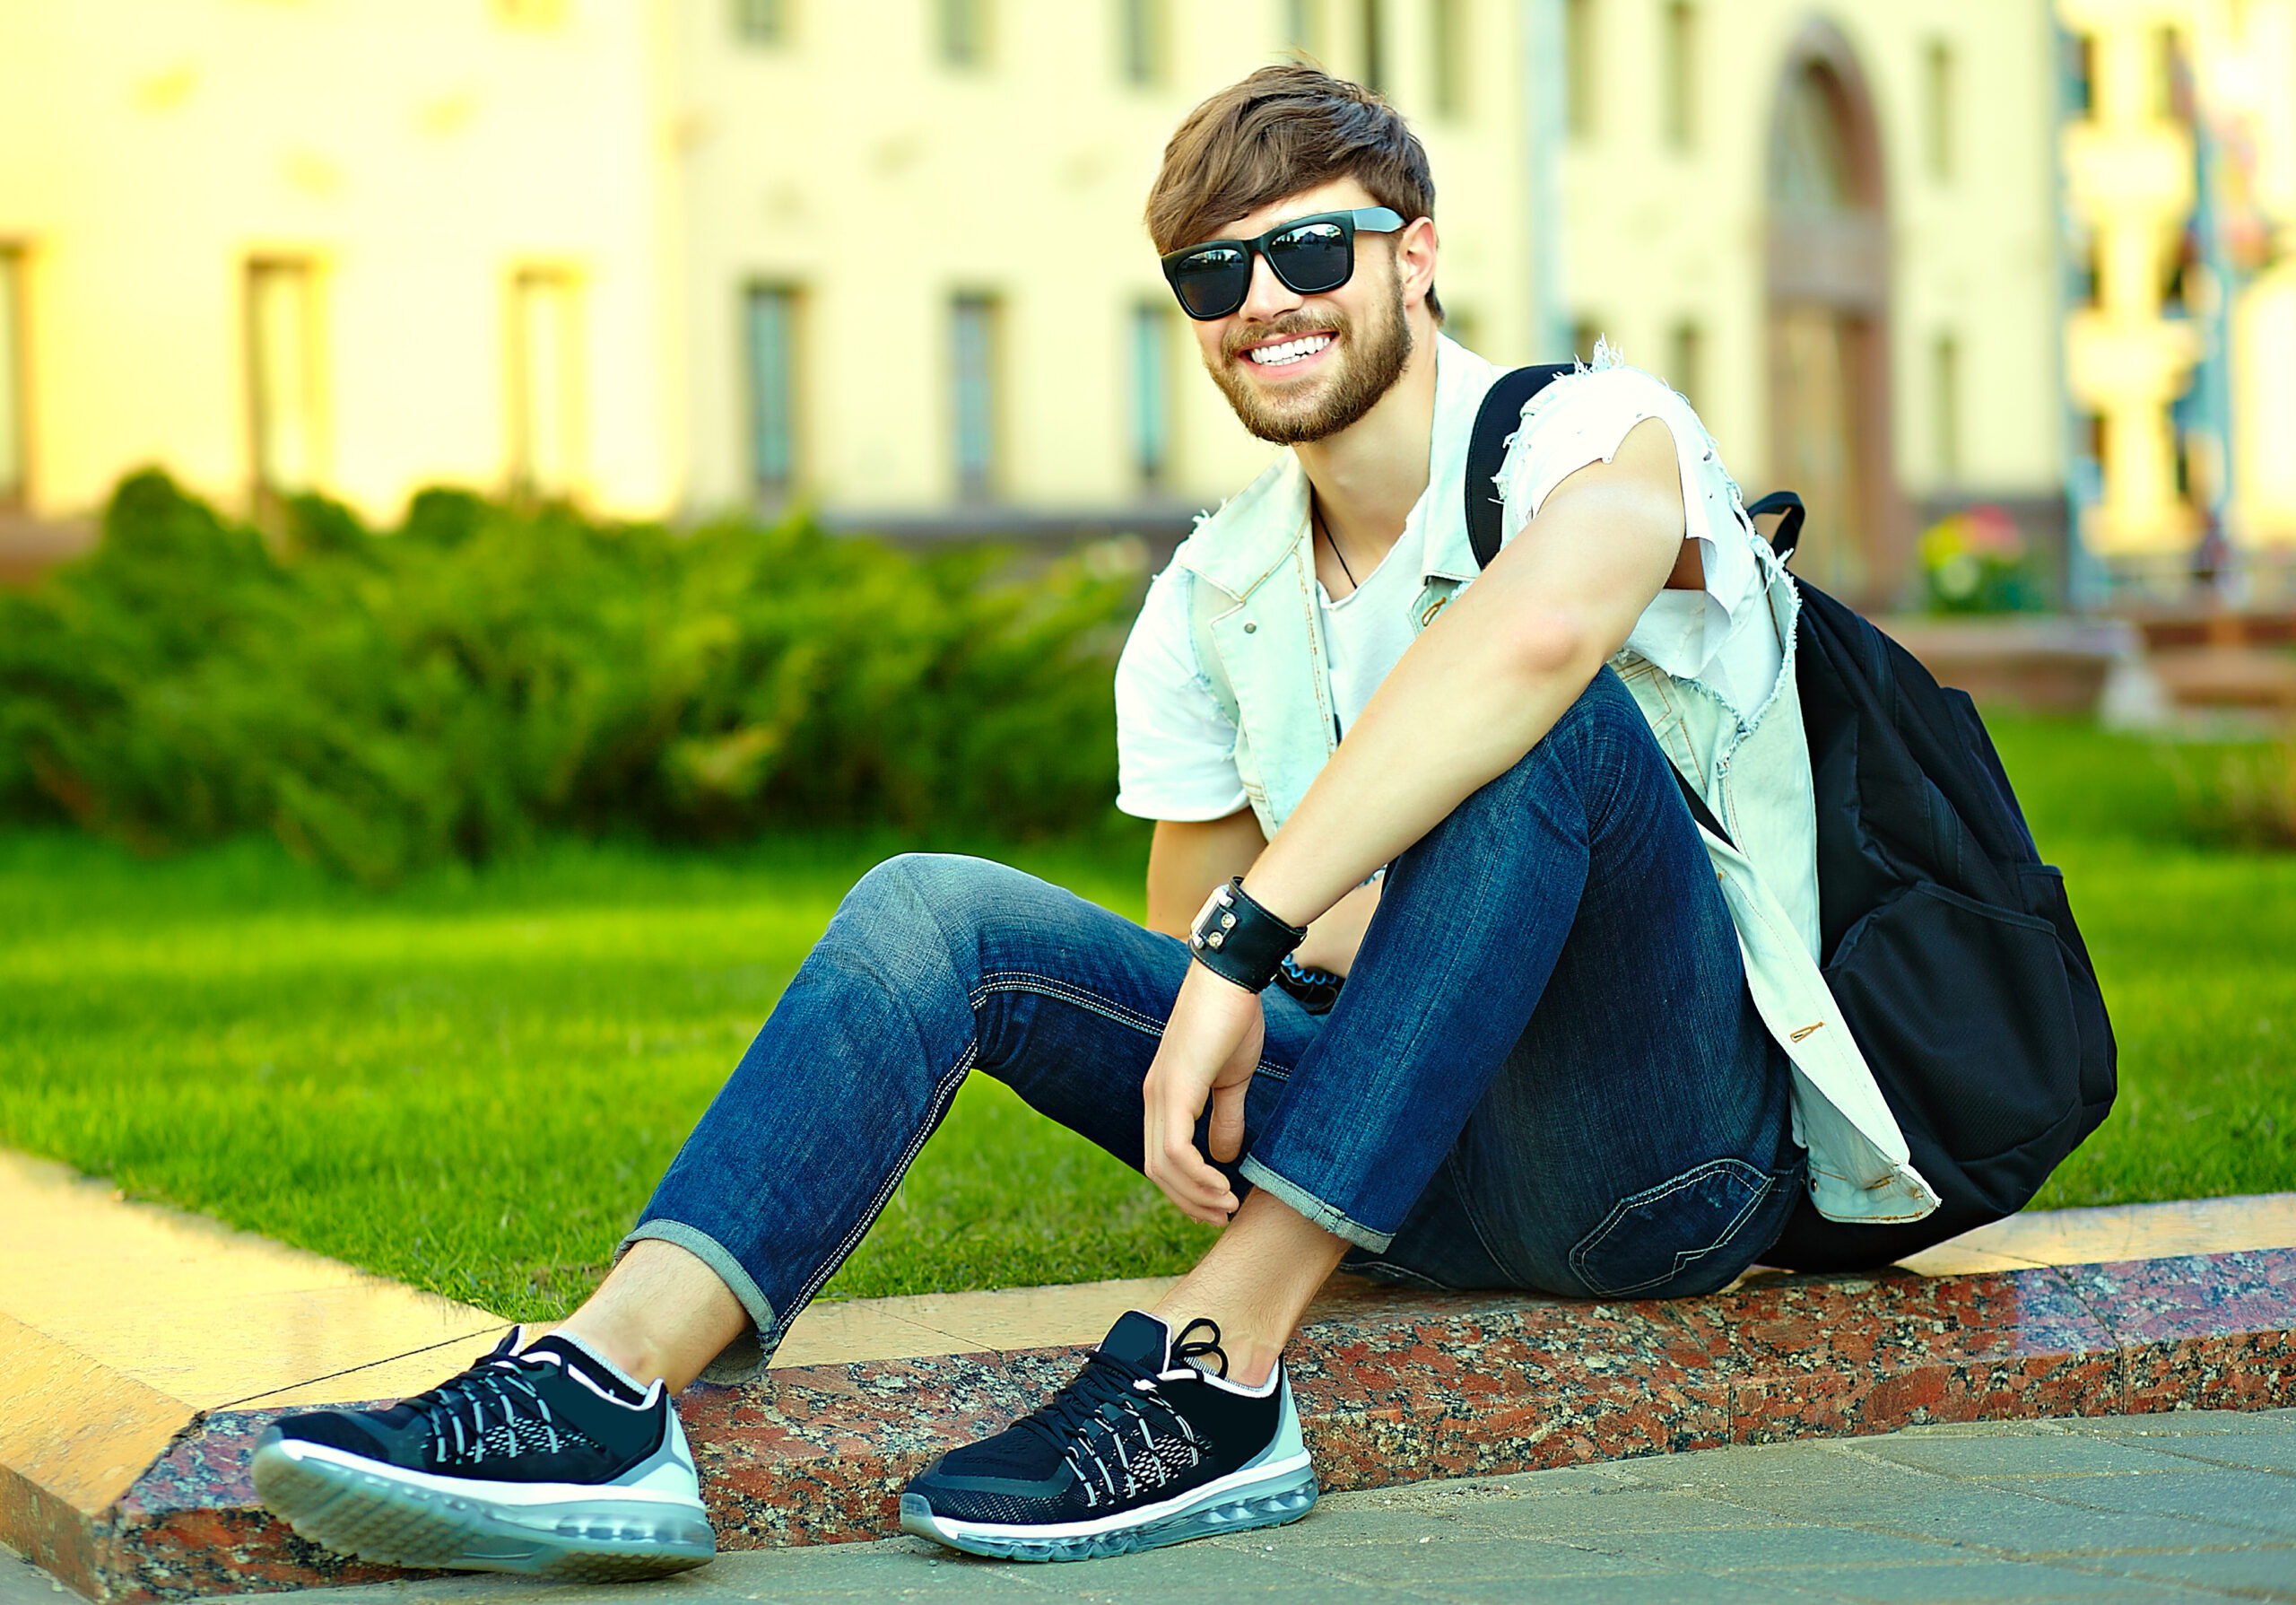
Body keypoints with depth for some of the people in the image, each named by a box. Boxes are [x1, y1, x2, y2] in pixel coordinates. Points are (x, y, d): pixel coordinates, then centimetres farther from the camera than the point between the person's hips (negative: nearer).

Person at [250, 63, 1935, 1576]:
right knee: (937, 909, -8)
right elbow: (1186, 942, 15)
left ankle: (1218, 1371, -34)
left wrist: (1248, 943, -36)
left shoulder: (1598, 432, -9)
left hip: (1681, 1134, -5)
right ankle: (605, 1393, -28)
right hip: (1437, 1168, 6)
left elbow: (1541, 623, -35)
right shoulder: (1211, 607, 10)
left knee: (1547, 721, -33)